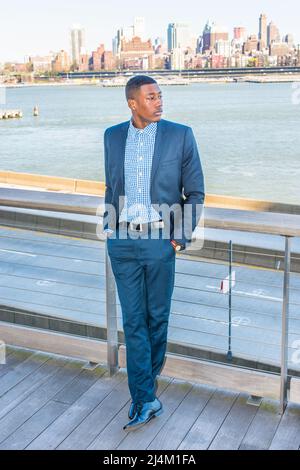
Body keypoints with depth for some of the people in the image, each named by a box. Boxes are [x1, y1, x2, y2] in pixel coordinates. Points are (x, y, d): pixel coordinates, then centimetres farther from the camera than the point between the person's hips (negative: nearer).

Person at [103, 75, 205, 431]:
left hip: (159, 239, -2)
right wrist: (109, 231, 11)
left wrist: (181, 237, -7)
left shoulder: (180, 135, -3)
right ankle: (146, 400, 11)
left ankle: (149, 377, 36)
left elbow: (195, 193, 0)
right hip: (122, 241, 2)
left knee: (157, 316, 11)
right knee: (133, 320, 3)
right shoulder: (113, 136, 7)